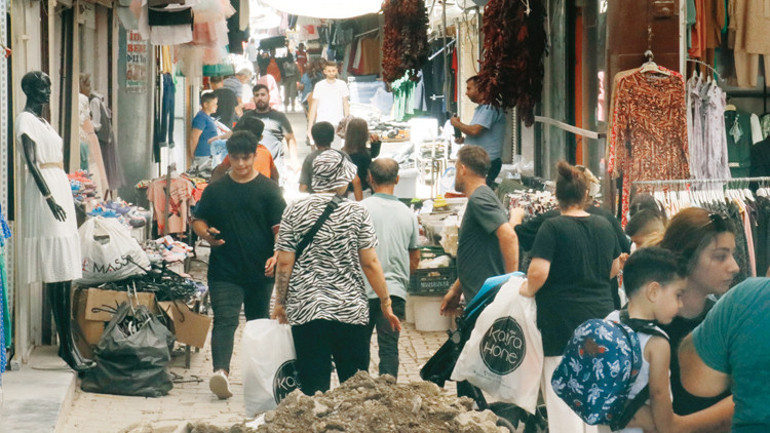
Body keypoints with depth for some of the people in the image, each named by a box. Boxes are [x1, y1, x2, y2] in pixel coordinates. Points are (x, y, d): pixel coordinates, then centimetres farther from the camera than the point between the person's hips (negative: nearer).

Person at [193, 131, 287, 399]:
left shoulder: (268, 190, 1)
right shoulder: (215, 190, 6)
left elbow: (280, 227, -4)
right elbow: (198, 220, 15)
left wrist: (277, 255, -20)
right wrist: (205, 233, -8)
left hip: (260, 271, 0)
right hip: (224, 272, 0)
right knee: (224, 321, -15)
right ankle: (221, 371, -30)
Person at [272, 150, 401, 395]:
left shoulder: (295, 212, 0)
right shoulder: (356, 213, -2)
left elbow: (284, 263, -1)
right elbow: (370, 263, -3)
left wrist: (280, 302, 11)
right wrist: (386, 302, 6)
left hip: (305, 310, 1)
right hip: (351, 310, -1)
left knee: (313, 387, 2)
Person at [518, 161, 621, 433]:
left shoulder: (552, 228, -12)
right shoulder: (605, 226, 6)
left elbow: (538, 272, -22)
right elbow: (614, 269, 17)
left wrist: (528, 290, -3)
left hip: (562, 322, -6)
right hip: (602, 315, 6)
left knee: (564, 399, 0)